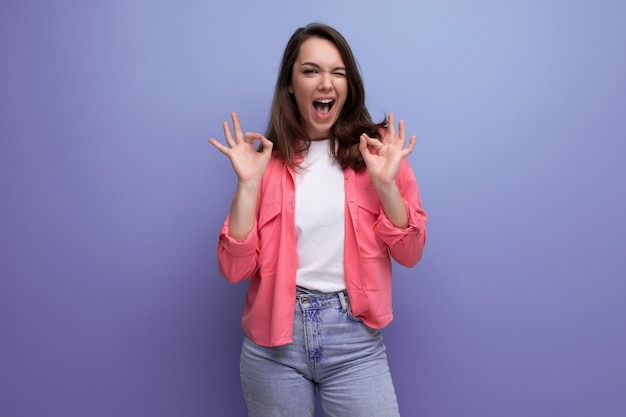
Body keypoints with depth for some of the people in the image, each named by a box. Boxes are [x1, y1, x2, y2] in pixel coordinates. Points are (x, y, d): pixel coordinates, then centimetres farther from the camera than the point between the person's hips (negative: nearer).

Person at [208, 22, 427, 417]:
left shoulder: (378, 150, 0)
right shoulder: (267, 159, -1)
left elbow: (410, 253, -1)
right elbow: (235, 268, -5)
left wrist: (386, 184, -15)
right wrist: (248, 184, -14)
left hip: (354, 339, 0)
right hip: (274, 342, 1)